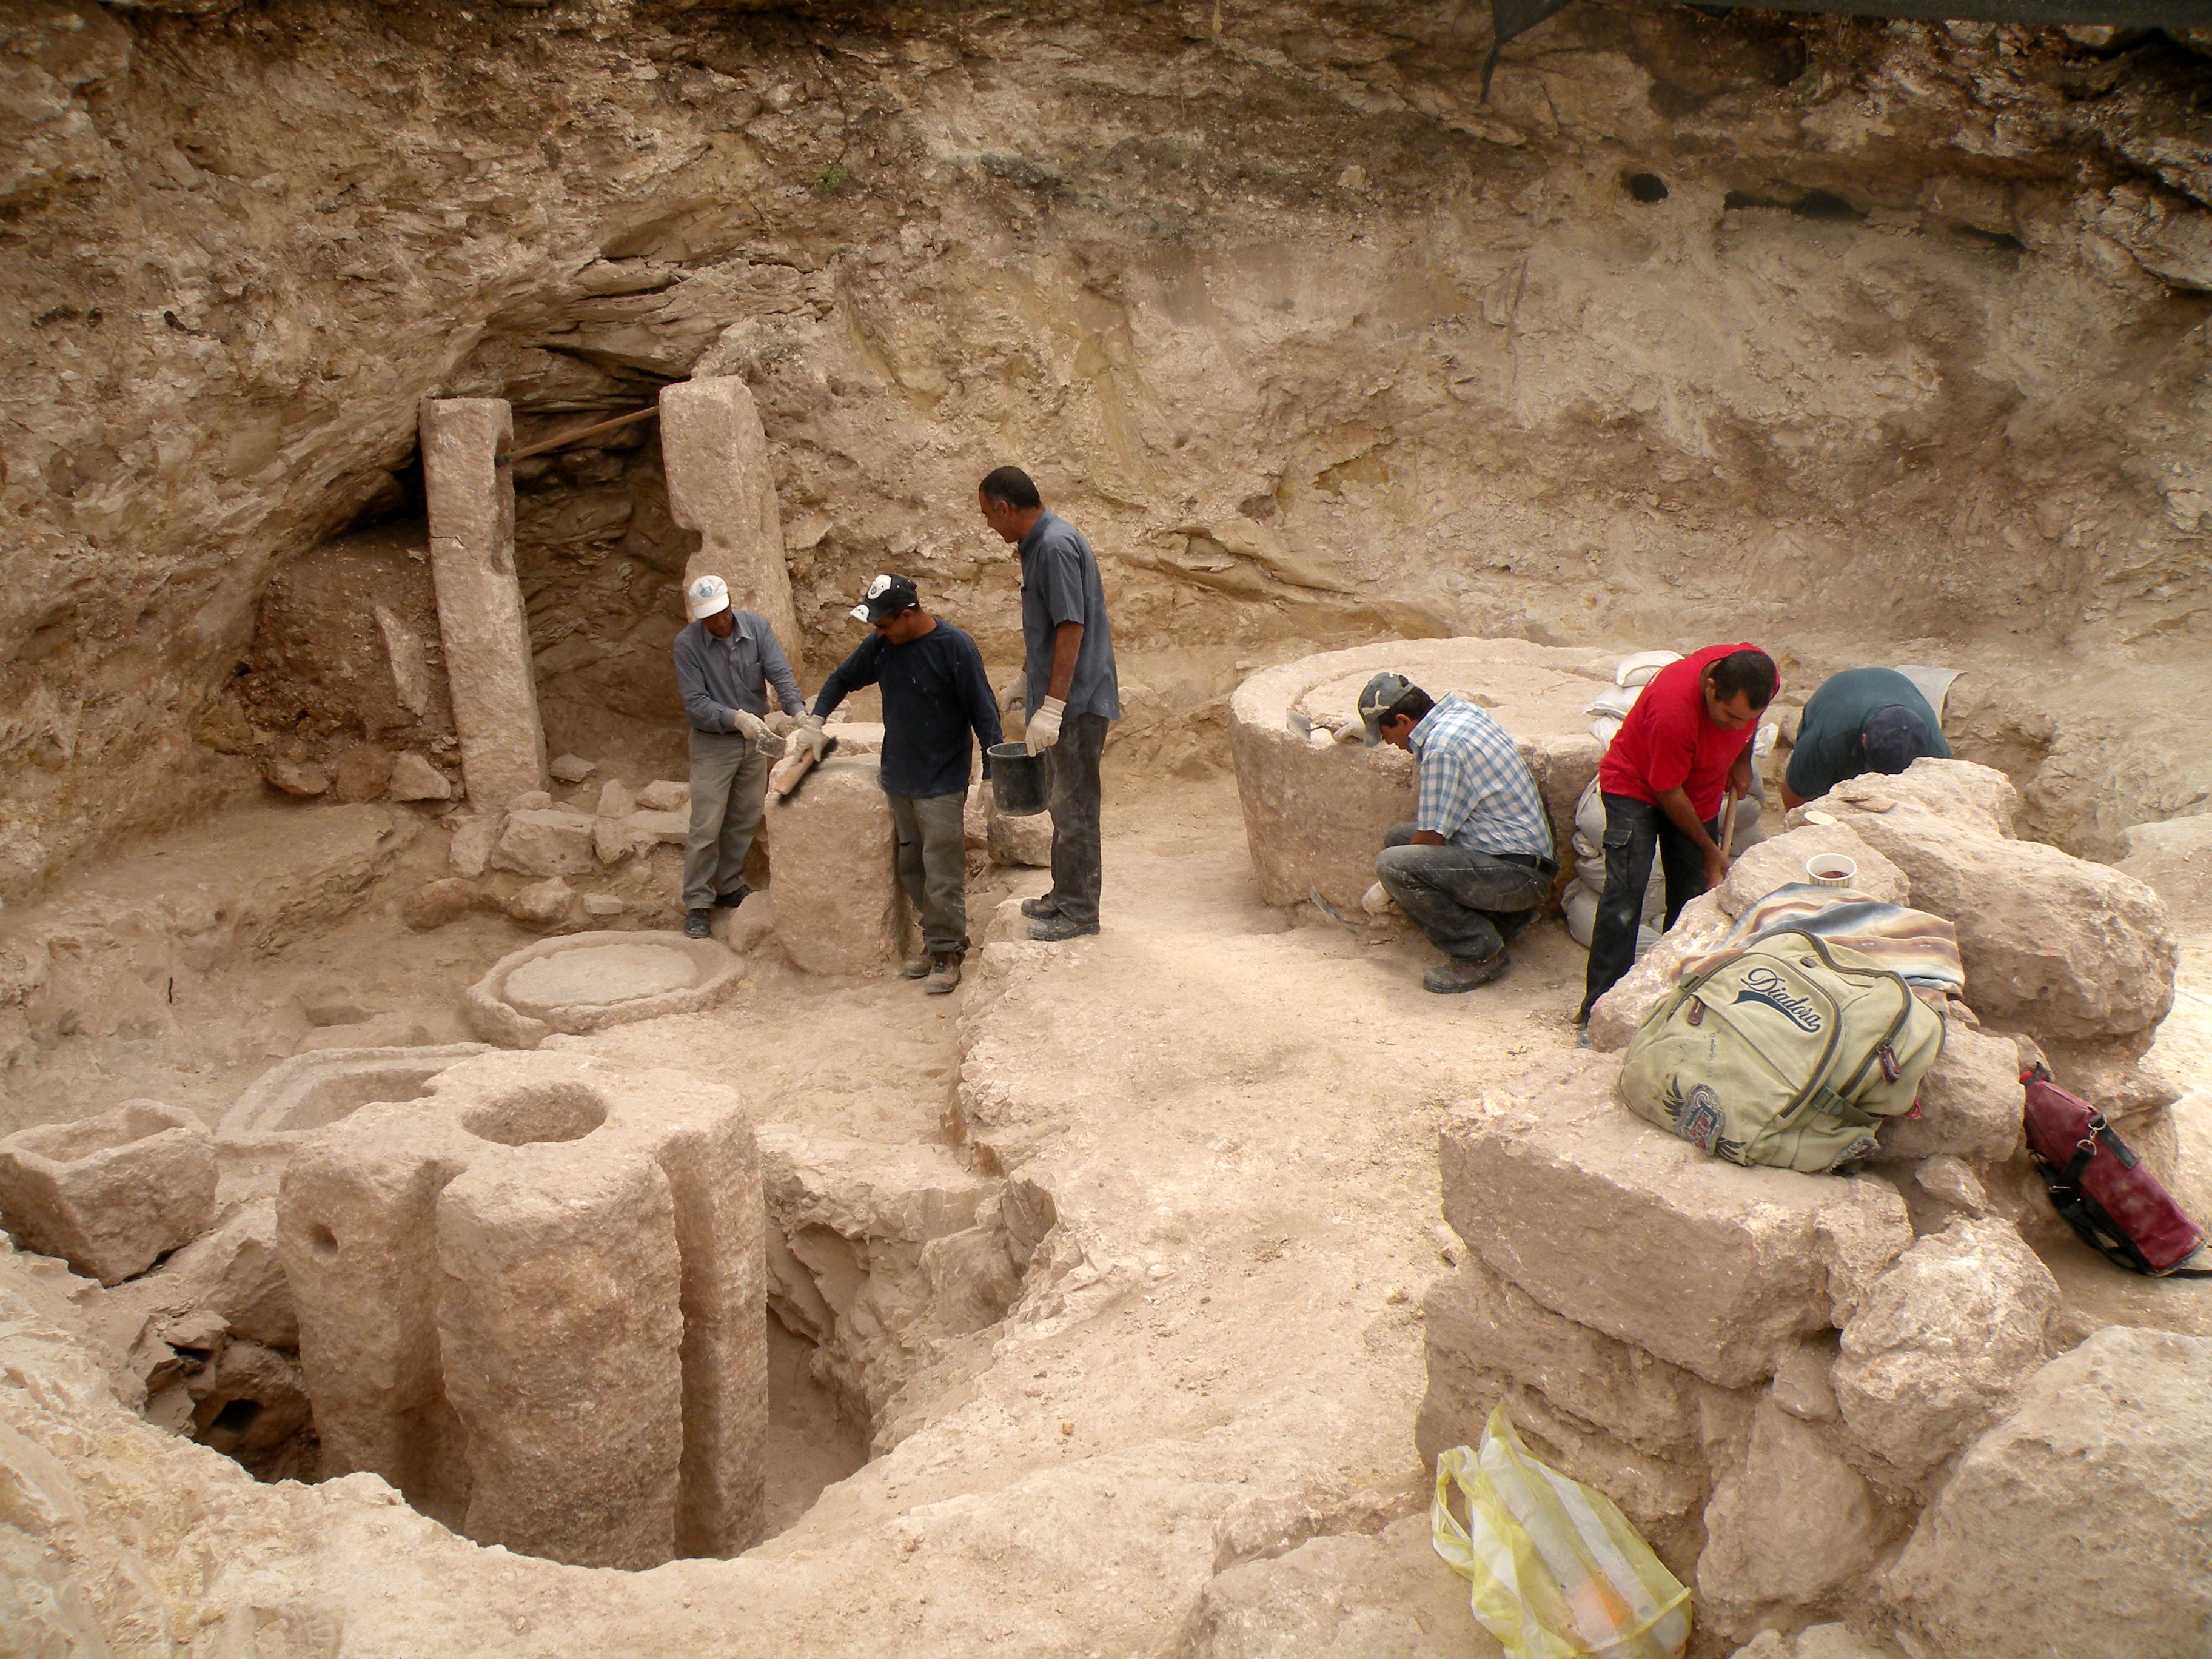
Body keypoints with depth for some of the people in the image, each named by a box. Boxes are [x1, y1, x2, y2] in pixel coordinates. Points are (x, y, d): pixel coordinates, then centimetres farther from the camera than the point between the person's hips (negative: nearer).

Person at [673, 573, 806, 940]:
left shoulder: (756, 626, -9)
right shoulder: (688, 643, -17)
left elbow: (780, 674, -15)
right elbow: (695, 702, -19)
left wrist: (798, 710, -33)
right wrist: (736, 718, -33)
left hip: (754, 740, 4)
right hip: (713, 744, -4)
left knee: (745, 821, 14)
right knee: (706, 827, -3)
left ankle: (727, 887, 31)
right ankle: (698, 903, 8)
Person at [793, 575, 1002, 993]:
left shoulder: (954, 647, -15)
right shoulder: (881, 645, 2)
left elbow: (983, 712, -13)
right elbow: (842, 679, 20)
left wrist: (992, 775, -16)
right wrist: (814, 721, 8)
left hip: (942, 783, -6)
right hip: (897, 778, 6)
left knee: (942, 874, -5)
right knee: (910, 868, 12)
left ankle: (947, 951, 6)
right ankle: (935, 937, 25)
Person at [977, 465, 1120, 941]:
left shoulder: (1055, 547, -20)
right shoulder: (1041, 542, 12)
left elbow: (1072, 628, -24)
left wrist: (1052, 706, -25)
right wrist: (1031, 664, 32)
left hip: (1076, 702, -10)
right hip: (1062, 697, 10)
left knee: (1073, 805, -2)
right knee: (1062, 801, 17)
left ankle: (1079, 911, 6)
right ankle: (1064, 895, 29)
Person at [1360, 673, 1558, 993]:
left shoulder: (1442, 747, -21)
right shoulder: (1461, 712, 9)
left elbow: (1431, 837, -15)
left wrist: (1390, 864, 3)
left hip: (1517, 874, -11)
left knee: (1395, 865, -24)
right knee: (1398, 837, 17)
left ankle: (1479, 953, -9)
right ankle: (1500, 918, 15)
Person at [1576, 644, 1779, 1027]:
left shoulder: (1761, 677, -22)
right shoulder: (1673, 708, -39)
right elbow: (1669, 793, -25)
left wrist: (1742, 760, 0)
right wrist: (1709, 849, -15)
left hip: (1700, 793, 6)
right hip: (1637, 786, -6)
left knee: (1693, 894, 0)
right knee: (1625, 893, -17)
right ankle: (1601, 1004, -15)